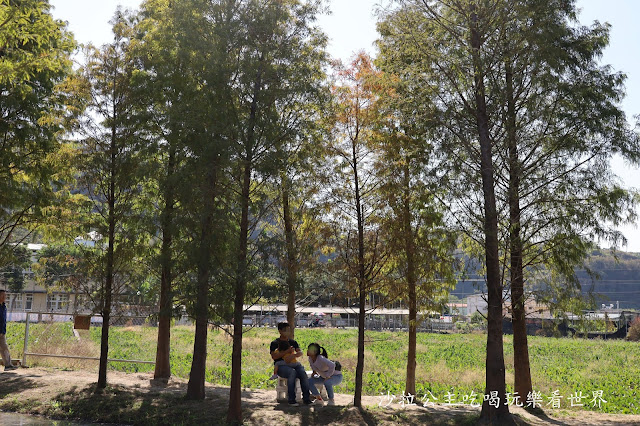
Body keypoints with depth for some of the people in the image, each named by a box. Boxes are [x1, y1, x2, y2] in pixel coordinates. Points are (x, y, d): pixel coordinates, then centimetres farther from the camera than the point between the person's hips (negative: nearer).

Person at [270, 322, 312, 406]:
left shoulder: (292, 342, 17)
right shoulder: (275, 343, 4)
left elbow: (300, 352, 4)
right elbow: (274, 356, -10)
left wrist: (293, 355, -19)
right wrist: (286, 352, -19)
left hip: (293, 363, 4)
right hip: (281, 365, -4)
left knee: (303, 372, -29)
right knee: (292, 372, -36)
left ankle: (306, 398, -29)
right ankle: (291, 400, -33)